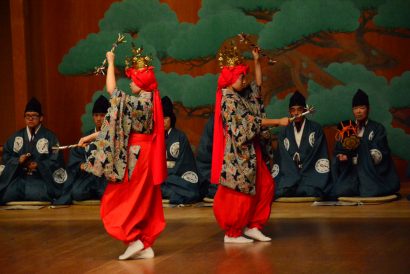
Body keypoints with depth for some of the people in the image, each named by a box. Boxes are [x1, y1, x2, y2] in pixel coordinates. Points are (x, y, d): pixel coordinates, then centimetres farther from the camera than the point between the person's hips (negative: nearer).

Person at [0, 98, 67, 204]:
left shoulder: (50, 137, 5)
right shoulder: (16, 137, 18)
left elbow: (56, 160, -2)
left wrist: (38, 165, -14)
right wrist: (18, 160, -7)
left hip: (41, 178, -2)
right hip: (18, 178, 2)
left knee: (39, 193, -34)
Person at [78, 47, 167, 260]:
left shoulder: (139, 103, -17)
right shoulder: (148, 102, 11)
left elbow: (112, 90, -18)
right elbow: (120, 125, 13)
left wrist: (111, 63, -5)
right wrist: (92, 137, 14)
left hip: (135, 157, -9)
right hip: (145, 156, 9)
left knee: (121, 200, 0)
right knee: (143, 202, 9)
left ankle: (134, 240, -5)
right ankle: (146, 246, 10)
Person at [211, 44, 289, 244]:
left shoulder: (242, 95, 11)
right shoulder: (229, 100, -16)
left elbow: (258, 85, 26)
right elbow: (252, 122, -19)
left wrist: (256, 61, 20)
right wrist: (279, 122, -16)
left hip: (250, 152, 10)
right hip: (238, 154, -10)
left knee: (265, 186, 8)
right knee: (240, 192, -4)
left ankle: (252, 226, 13)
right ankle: (232, 233, 5)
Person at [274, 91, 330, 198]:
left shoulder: (316, 129, 8)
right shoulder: (284, 133, 16)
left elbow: (322, 158, 1)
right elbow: (280, 160, 11)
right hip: (288, 176, 2)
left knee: (310, 192, -28)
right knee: (280, 192, -23)